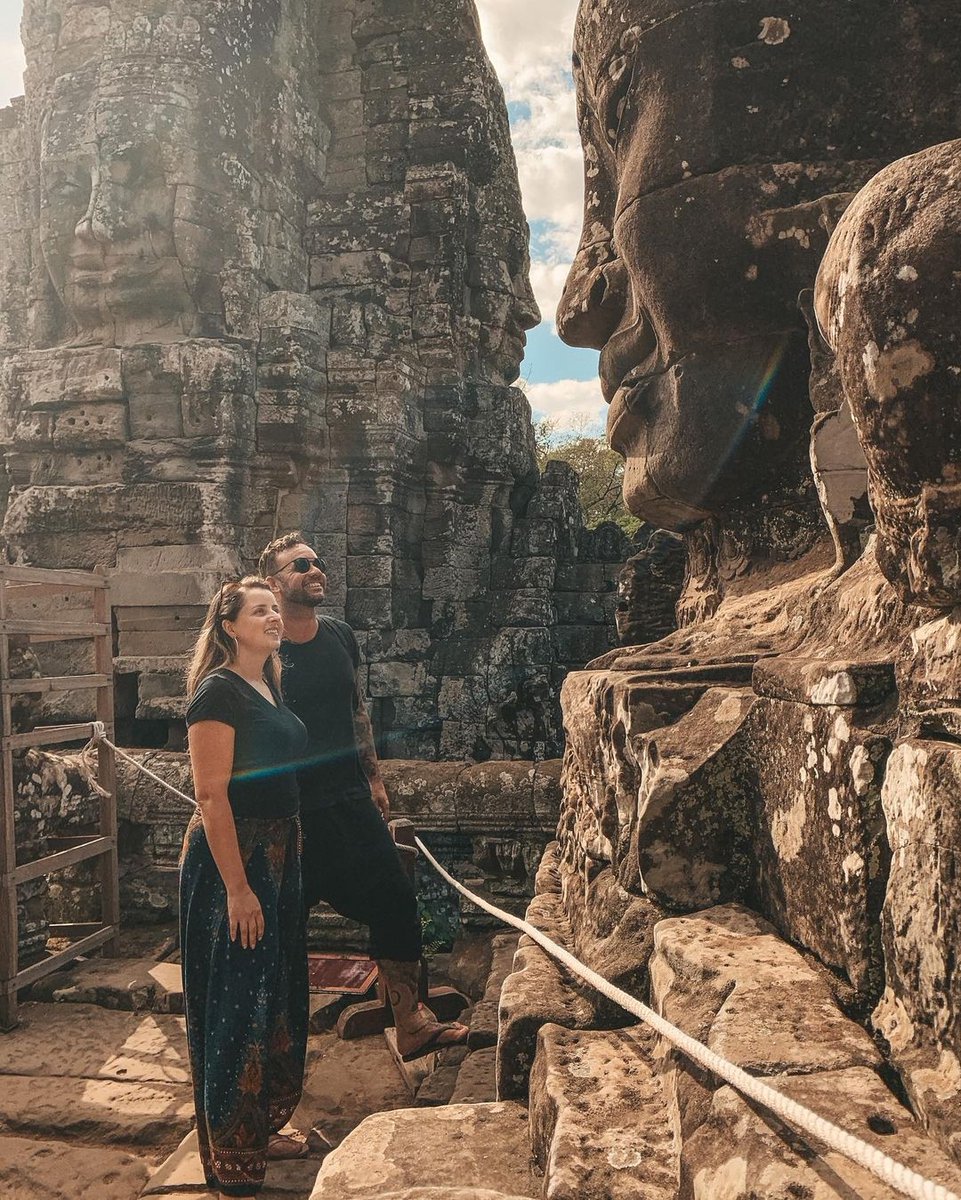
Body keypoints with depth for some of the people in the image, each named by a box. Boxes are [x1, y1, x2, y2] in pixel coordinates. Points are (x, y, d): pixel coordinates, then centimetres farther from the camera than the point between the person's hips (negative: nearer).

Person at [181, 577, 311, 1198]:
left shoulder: (272, 686, 9)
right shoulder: (219, 692, -17)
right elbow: (212, 795, -21)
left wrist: (288, 858, 17)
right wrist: (237, 887, -22)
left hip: (279, 854, 9)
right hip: (231, 857, -9)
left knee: (278, 994, 19)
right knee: (236, 1005, 2)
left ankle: (262, 1128, 38)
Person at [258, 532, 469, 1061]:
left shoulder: (340, 636, 6)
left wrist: (373, 777, 15)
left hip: (351, 799, 5)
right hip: (294, 812, -5)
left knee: (396, 902, 4)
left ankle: (412, 1024, 17)